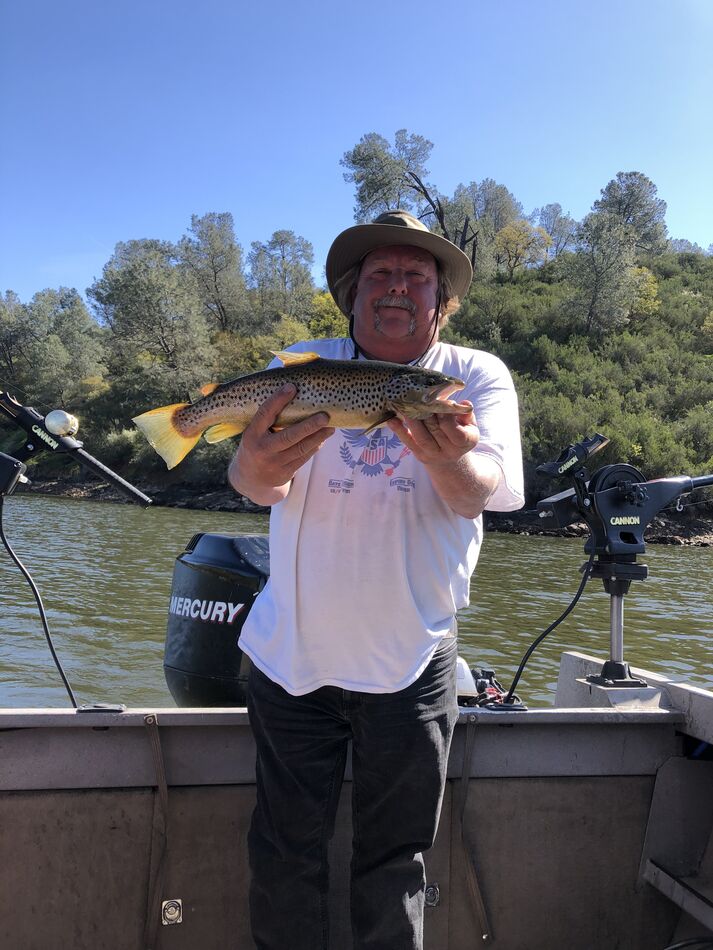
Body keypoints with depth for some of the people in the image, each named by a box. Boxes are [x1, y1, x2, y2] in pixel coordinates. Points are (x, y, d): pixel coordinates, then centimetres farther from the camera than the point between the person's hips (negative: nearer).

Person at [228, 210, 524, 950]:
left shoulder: (477, 377, -3)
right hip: (292, 653, 1)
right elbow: (258, 482, -16)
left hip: (412, 662, 0)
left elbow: (484, 492, -19)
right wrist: (255, 467, -41)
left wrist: (447, 460, -43)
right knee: (285, 853, 13)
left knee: (394, 861, 15)